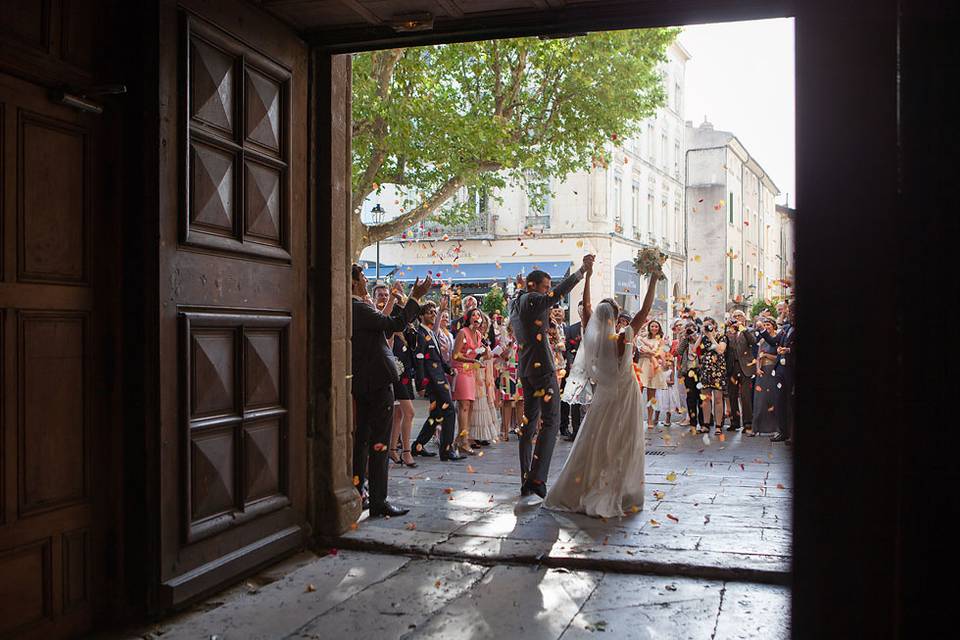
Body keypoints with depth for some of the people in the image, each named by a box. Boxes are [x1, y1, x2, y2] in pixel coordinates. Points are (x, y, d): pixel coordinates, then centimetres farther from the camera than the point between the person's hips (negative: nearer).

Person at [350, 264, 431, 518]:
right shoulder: (359, 308, -19)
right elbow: (395, 324, -21)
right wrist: (415, 297, -12)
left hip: (360, 383, 10)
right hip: (377, 382, -10)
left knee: (362, 440, 16)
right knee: (379, 443, -5)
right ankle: (378, 502, -2)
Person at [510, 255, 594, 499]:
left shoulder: (515, 306, 18)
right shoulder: (531, 300, -9)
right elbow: (558, 293, -24)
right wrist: (582, 270, -22)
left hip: (525, 369, 9)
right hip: (542, 367, -9)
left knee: (529, 422, 10)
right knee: (551, 421, -8)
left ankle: (526, 481, 11)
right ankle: (537, 477, -18)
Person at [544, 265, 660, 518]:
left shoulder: (590, 338, -12)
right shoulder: (622, 340, -20)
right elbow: (645, 311, -17)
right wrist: (653, 279, -13)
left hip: (603, 399, 3)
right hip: (625, 399, -3)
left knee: (592, 444, 13)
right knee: (622, 448, 5)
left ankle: (576, 492, 17)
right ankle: (619, 497, 10)